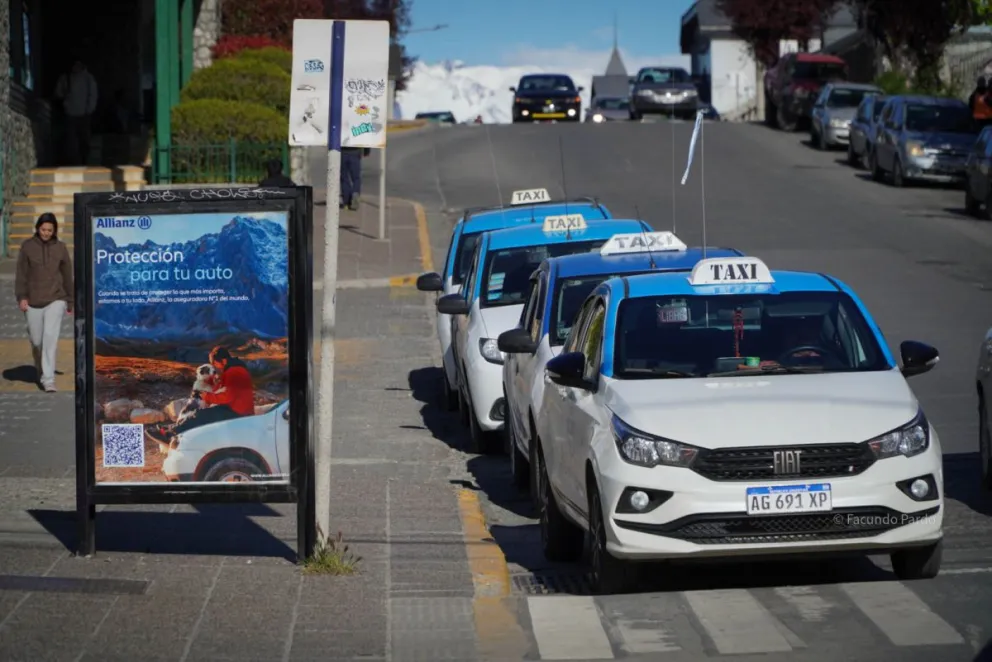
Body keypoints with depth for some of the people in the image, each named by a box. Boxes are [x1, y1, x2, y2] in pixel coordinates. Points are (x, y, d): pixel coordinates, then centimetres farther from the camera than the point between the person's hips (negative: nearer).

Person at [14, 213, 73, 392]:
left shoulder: (60, 248, 3)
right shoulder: (28, 247, 1)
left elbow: (67, 275, 10)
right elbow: (21, 274, 2)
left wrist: (70, 301, 14)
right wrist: (21, 297, -7)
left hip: (55, 300, -1)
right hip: (33, 302, 1)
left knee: (51, 336, -16)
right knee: (36, 340, 7)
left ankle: (48, 379, -17)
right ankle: (40, 372, 33)